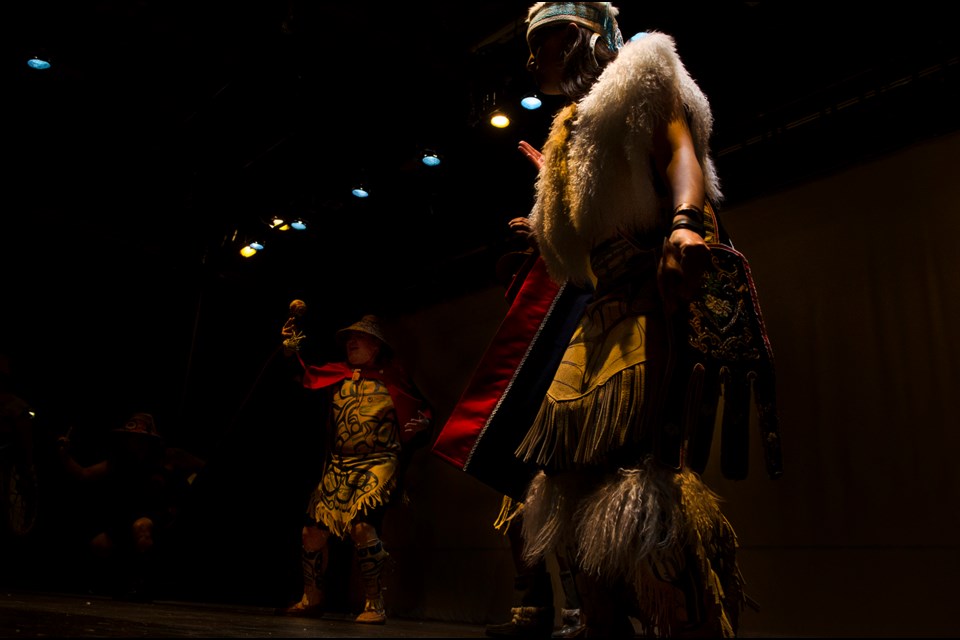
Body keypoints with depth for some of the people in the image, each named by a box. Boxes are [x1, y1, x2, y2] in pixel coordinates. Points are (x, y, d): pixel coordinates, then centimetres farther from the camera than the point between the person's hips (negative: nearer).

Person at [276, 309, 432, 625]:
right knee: (313, 530, 4)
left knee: (361, 523, -26)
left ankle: (374, 603, -13)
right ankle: (312, 599, 24)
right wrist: (291, 349, 3)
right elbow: (304, 375, 18)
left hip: (379, 464, -5)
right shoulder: (340, 375, 12)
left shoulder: (394, 378, 1)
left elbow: (423, 410, 4)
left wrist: (422, 424, -18)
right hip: (338, 467, 6)